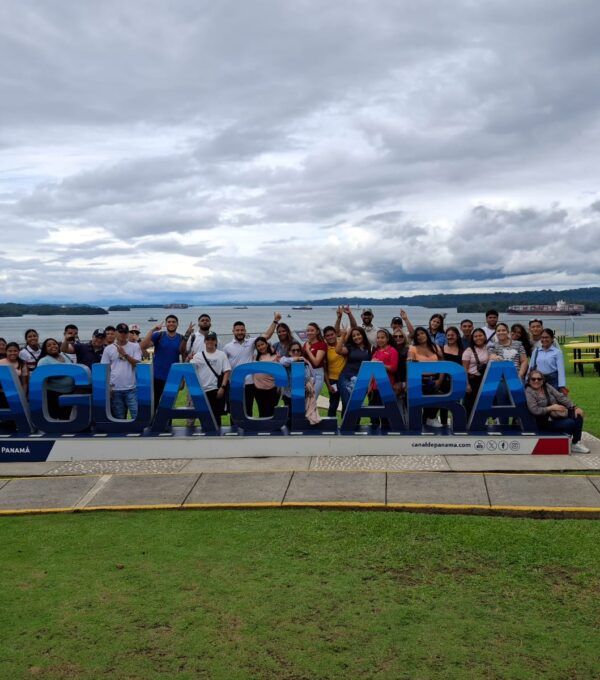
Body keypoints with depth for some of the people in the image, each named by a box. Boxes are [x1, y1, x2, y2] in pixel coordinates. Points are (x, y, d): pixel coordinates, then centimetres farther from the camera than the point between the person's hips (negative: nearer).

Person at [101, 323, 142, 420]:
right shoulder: (108, 349, 9)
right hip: (115, 389, 1)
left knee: (137, 415, -6)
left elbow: (137, 363, -3)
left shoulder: (135, 346, 6)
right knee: (119, 418, 8)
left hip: (131, 388, -1)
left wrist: (124, 354, -12)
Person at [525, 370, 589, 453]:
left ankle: (576, 443, -6)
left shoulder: (547, 386, 9)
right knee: (570, 423, -24)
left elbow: (561, 397, 2)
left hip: (557, 416, 7)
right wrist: (551, 407, -20)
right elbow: (534, 410, -19)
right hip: (545, 422, -7)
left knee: (577, 414, -12)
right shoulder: (528, 392, -10)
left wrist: (575, 407, -9)